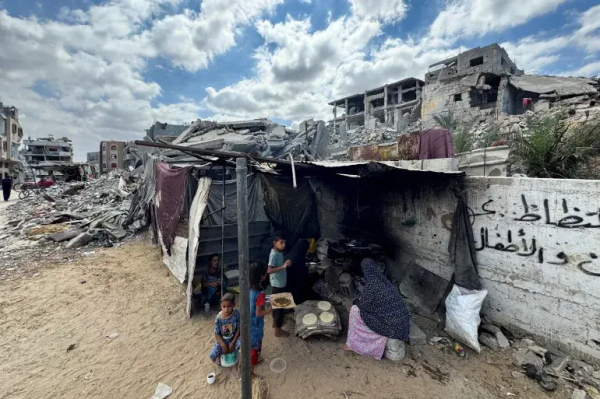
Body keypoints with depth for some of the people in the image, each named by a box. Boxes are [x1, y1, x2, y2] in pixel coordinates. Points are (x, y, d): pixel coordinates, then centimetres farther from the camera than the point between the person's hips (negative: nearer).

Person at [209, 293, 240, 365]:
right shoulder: (219, 318, -22)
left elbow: (239, 329, -15)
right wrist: (223, 345, -19)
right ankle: (219, 355, 25)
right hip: (222, 340, 0)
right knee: (212, 356, -12)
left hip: (233, 338, 0)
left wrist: (233, 343, -17)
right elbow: (217, 334, -11)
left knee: (243, 344, -22)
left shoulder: (236, 313, -24)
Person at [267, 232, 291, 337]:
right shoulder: (274, 254, -26)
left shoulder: (278, 252, 2)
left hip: (280, 282, 9)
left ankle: (275, 322, 43)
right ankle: (278, 330, 18)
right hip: (278, 283, -9)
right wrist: (283, 266, -41)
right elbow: (269, 270, -36)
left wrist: (286, 264, 5)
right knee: (280, 306, 3)